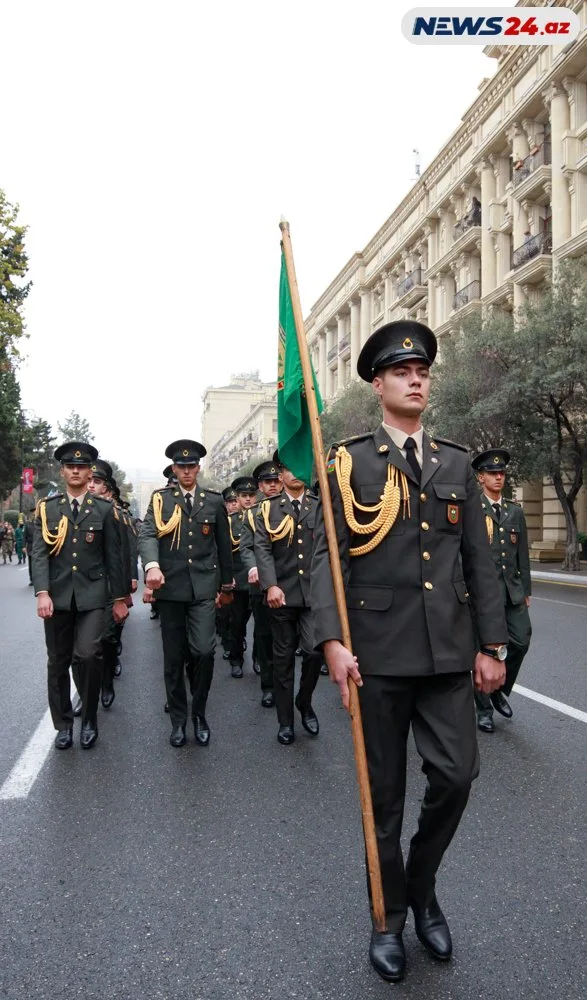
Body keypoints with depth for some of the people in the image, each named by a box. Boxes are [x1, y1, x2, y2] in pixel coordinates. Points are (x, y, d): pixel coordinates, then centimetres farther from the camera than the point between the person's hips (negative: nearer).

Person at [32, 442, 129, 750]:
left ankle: (89, 721, 6)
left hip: (92, 595, -1)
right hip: (57, 595, 1)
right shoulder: (47, 508, 5)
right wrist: (42, 592, -16)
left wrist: (119, 597, 4)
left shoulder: (103, 509, 5)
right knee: (58, 662, 8)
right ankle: (63, 725, 24)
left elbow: (113, 556, 6)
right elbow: (39, 553, -3)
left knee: (88, 655, -15)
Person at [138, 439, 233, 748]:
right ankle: (178, 719, 23)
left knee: (204, 651, -11)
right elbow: (147, 534, -11)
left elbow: (224, 544, 13)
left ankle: (199, 713, 12)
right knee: (173, 658, 7)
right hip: (170, 587, 0)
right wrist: (152, 566, -29)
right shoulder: (160, 499, 4)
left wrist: (227, 584, 18)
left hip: (203, 587, 0)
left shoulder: (214, 501, 7)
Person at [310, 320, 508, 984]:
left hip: (448, 653, 3)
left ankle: (422, 886, 33)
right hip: (379, 652, -3)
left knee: (455, 774, 3)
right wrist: (330, 641, -18)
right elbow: (325, 557, -8)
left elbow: (479, 560, 10)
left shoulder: (456, 464, 10)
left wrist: (493, 644, 7)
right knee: (385, 792, 9)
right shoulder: (349, 464, -1)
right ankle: (390, 918, 31)